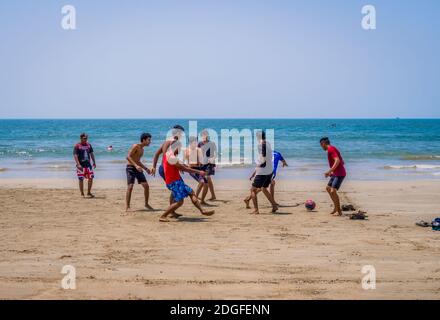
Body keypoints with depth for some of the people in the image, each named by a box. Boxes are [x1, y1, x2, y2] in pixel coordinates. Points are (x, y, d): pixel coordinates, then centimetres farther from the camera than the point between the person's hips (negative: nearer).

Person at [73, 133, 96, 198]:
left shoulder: (88, 145, 9)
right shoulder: (77, 146, -9)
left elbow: (91, 154, 17)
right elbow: (75, 155, -15)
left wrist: (94, 162, 13)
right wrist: (78, 164, -25)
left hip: (88, 164, 6)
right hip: (81, 165, -5)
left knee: (91, 178, 4)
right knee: (81, 179, 0)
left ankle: (89, 192, 16)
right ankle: (82, 194, 9)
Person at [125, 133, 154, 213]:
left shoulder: (142, 149, 16)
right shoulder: (135, 146, -10)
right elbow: (128, 157, -21)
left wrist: (146, 169, 21)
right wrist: (136, 165, -31)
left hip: (138, 169, 8)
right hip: (131, 168, -8)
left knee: (146, 186, 2)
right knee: (130, 187, -14)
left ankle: (146, 204, 16)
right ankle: (127, 207, -9)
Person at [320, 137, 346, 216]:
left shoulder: (331, 149, -13)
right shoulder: (332, 149, 18)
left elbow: (337, 161, -27)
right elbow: (342, 162, 22)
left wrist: (330, 171, -30)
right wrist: (333, 172, 24)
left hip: (339, 174, -11)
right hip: (336, 174, 11)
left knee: (333, 191, -17)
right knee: (328, 188, 21)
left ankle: (339, 211, -10)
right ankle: (336, 208, 27)